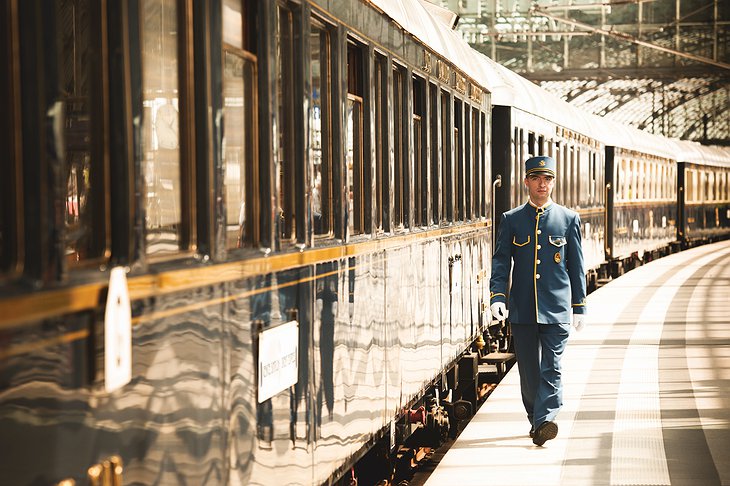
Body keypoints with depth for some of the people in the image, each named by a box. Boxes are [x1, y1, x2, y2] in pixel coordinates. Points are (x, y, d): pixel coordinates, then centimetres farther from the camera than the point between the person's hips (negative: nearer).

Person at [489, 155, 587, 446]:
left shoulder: (569, 219, 6)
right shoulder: (511, 220, 7)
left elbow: (577, 266, 9)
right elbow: (501, 261, 2)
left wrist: (579, 307, 8)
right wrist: (497, 296, -13)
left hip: (556, 308, -1)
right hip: (522, 310, 1)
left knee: (551, 368, -11)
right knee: (528, 370, 8)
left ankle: (544, 421, -18)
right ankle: (535, 420, 23)